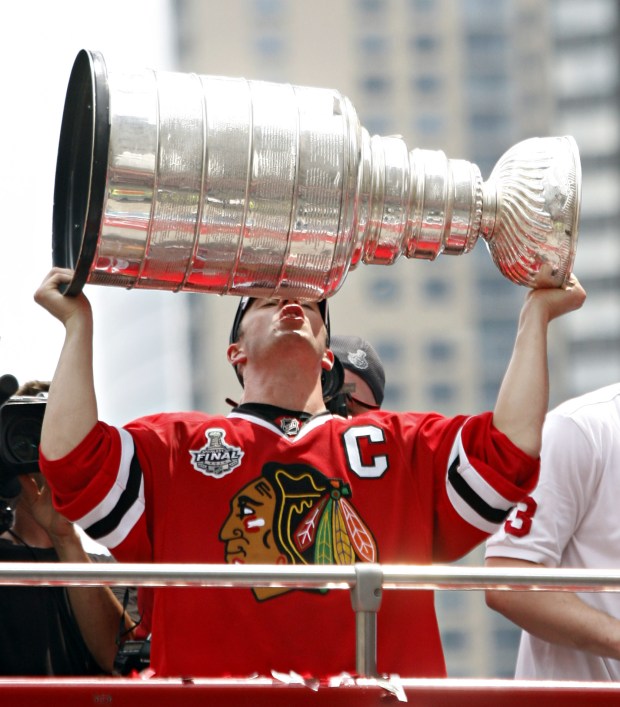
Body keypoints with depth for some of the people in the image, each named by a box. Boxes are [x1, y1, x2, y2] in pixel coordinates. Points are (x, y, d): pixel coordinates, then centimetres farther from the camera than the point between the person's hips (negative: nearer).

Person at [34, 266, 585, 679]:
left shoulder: (402, 445, 23)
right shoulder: (176, 446, 18)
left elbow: (508, 452, 11)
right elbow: (75, 466, 4)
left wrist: (535, 315, 13)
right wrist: (79, 322, 6)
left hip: (379, 692, 2)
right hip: (215, 691, -2)